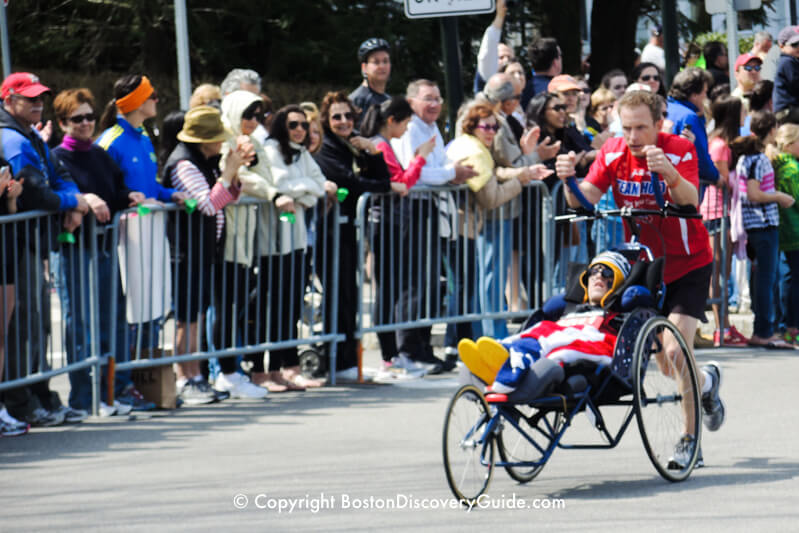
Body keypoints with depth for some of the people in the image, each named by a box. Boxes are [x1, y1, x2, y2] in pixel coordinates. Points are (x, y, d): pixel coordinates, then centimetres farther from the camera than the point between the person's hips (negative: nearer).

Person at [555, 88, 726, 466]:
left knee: (675, 351, -17)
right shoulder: (613, 153, -8)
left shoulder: (680, 151, -18)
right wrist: (570, 180, -40)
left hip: (687, 264, -4)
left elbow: (689, 201, -35)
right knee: (659, 356, 6)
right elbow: (586, 198, -18)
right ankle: (706, 382, 38)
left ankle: (689, 435, 3)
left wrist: (669, 173, -55)